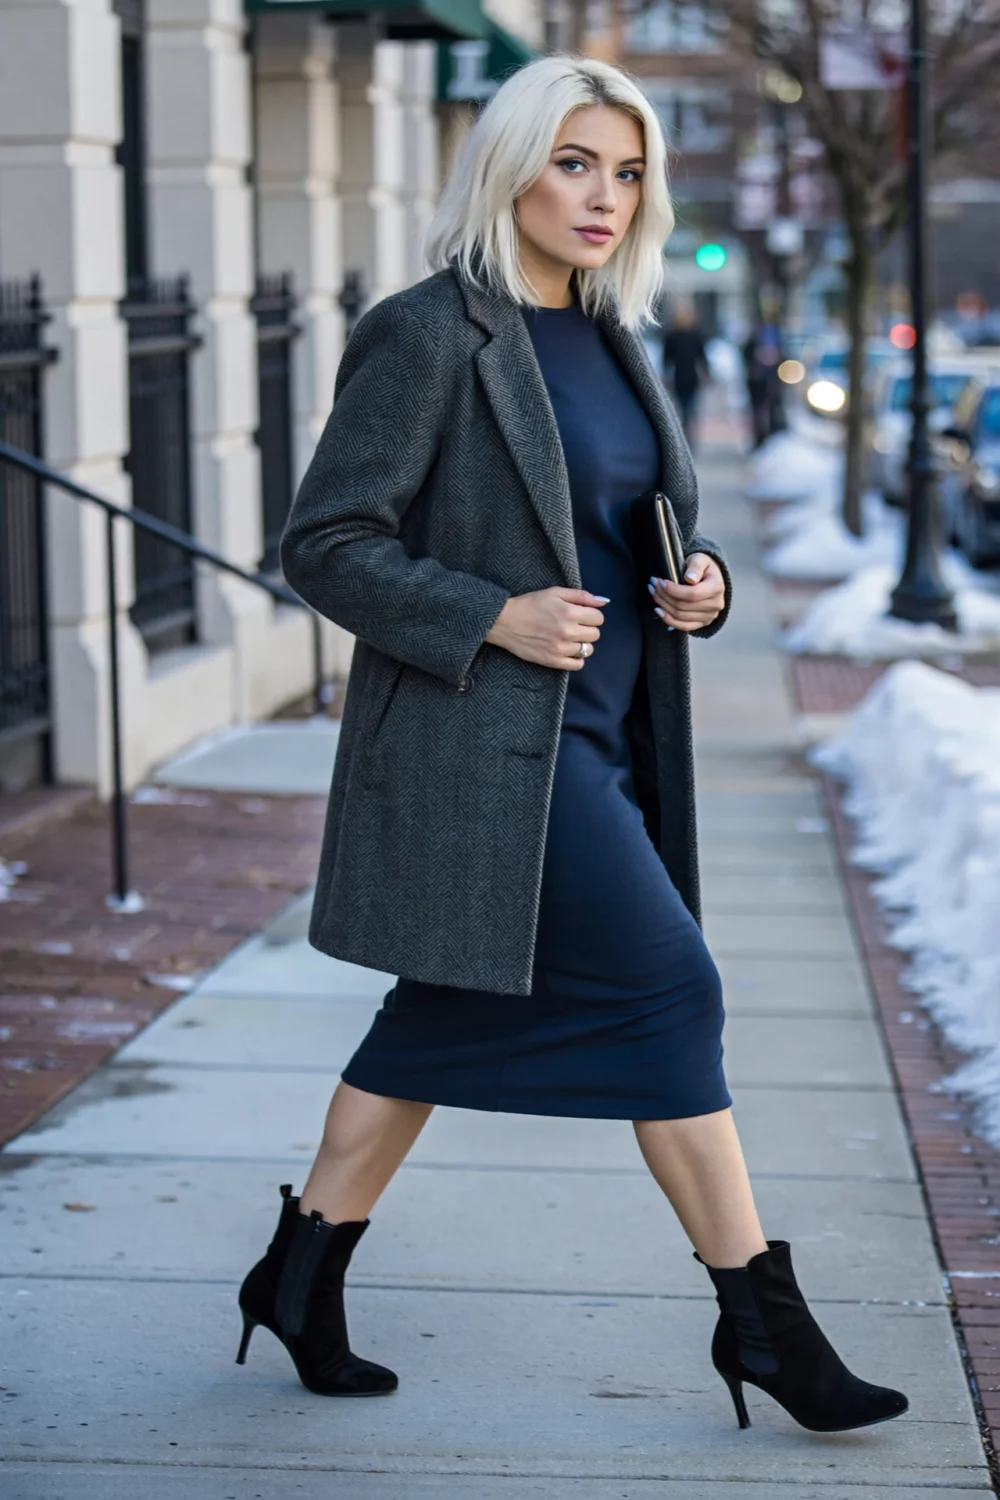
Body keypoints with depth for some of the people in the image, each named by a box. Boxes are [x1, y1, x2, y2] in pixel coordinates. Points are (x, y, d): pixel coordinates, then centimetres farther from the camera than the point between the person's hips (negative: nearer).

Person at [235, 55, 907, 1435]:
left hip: (593, 740, 8)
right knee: (668, 990, -10)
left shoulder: (610, 340, 14)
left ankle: (302, 1273, 26)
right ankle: (760, 1317, -1)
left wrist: (701, 588, 2)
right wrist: (495, 618, -21)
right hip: (484, 745, -8)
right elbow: (326, 544, -12)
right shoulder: (426, 338, -11)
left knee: (455, 1015, 13)